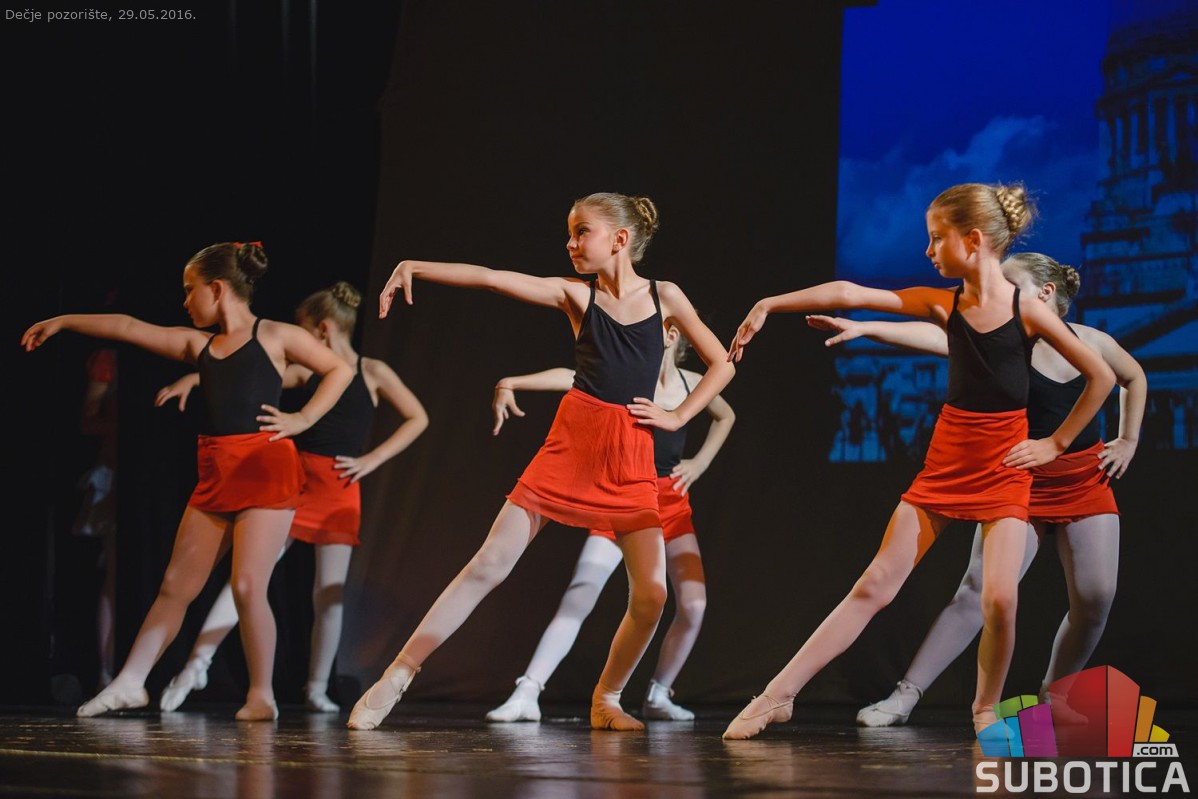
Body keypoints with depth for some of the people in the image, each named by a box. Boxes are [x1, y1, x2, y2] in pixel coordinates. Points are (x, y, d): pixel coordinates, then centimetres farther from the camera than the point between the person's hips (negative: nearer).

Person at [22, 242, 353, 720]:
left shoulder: (274, 336, 1)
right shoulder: (198, 345, 15)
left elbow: (340, 370, 5)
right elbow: (128, 328, 19)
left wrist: (303, 419, -4)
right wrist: (63, 321, 24)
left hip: (265, 469, -6)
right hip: (215, 474, 6)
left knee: (247, 587, -13)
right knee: (176, 584, 5)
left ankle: (262, 695, -2)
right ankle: (130, 683, 8)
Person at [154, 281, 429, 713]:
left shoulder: (372, 372, 2)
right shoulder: (304, 371, 8)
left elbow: (417, 419, 4)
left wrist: (372, 459, -3)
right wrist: (195, 378, -5)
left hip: (341, 489, -1)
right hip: (297, 479, 1)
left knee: (330, 589, 0)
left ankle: (317, 687, 10)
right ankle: (197, 665, -9)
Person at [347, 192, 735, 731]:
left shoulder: (664, 297, 6)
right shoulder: (574, 296, 5)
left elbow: (721, 365, 13)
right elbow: (490, 278, -6)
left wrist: (677, 417, 3)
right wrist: (413, 268, -14)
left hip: (630, 459, 1)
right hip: (569, 444, -1)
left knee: (651, 593, -8)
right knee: (489, 565, -7)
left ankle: (605, 700, 14)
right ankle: (397, 676, -4)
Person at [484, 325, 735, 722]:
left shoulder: (693, 385, 2)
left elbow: (725, 416, 24)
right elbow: (569, 377, -28)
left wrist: (700, 462, 10)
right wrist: (511, 384, -43)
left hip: (672, 506, 4)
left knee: (693, 605, -5)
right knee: (577, 599, -14)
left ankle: (658, 696, 13)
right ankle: (527, 694, -17)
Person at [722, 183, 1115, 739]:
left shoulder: (1027, 310, -8)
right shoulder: (943, 305, 0)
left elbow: (1102, 377, -3)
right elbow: (848, 294, -5)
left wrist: (1055, 444, 0)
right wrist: (767, 306, -10)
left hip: (1005, 468, -3)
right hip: (945, 461, 3)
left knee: (999, 598, -19)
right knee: (874, 587, -2)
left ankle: (986, 710, 6)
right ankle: (777, 696, -2)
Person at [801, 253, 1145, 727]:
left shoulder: (1094, 344, -2)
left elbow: (1133, 378, 20)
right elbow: (938, 338, -27)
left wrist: (1128, 442, 10)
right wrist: (866, 328, -42)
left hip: (1086, 483, 2)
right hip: (1023, 485, -2)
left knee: (1095, 599, -6)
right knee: (977, 591, -12)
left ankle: (1052, 697, 15)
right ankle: (906, 695, -13)